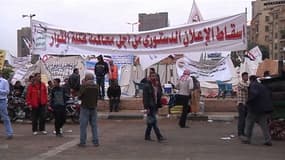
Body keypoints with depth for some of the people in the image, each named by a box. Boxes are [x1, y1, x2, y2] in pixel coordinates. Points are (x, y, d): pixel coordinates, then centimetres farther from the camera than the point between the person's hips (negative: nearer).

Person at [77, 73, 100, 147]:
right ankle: (96, 142, 11)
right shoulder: (96, 87, 1)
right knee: (94, 125, 10)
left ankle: (82, 142, 4)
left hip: (85, 108, -4)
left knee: (83, 126, 2)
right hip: (94, 108, 4)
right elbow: (97, 96, 9)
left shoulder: (84, 86, -13)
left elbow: (79, 97, -7)